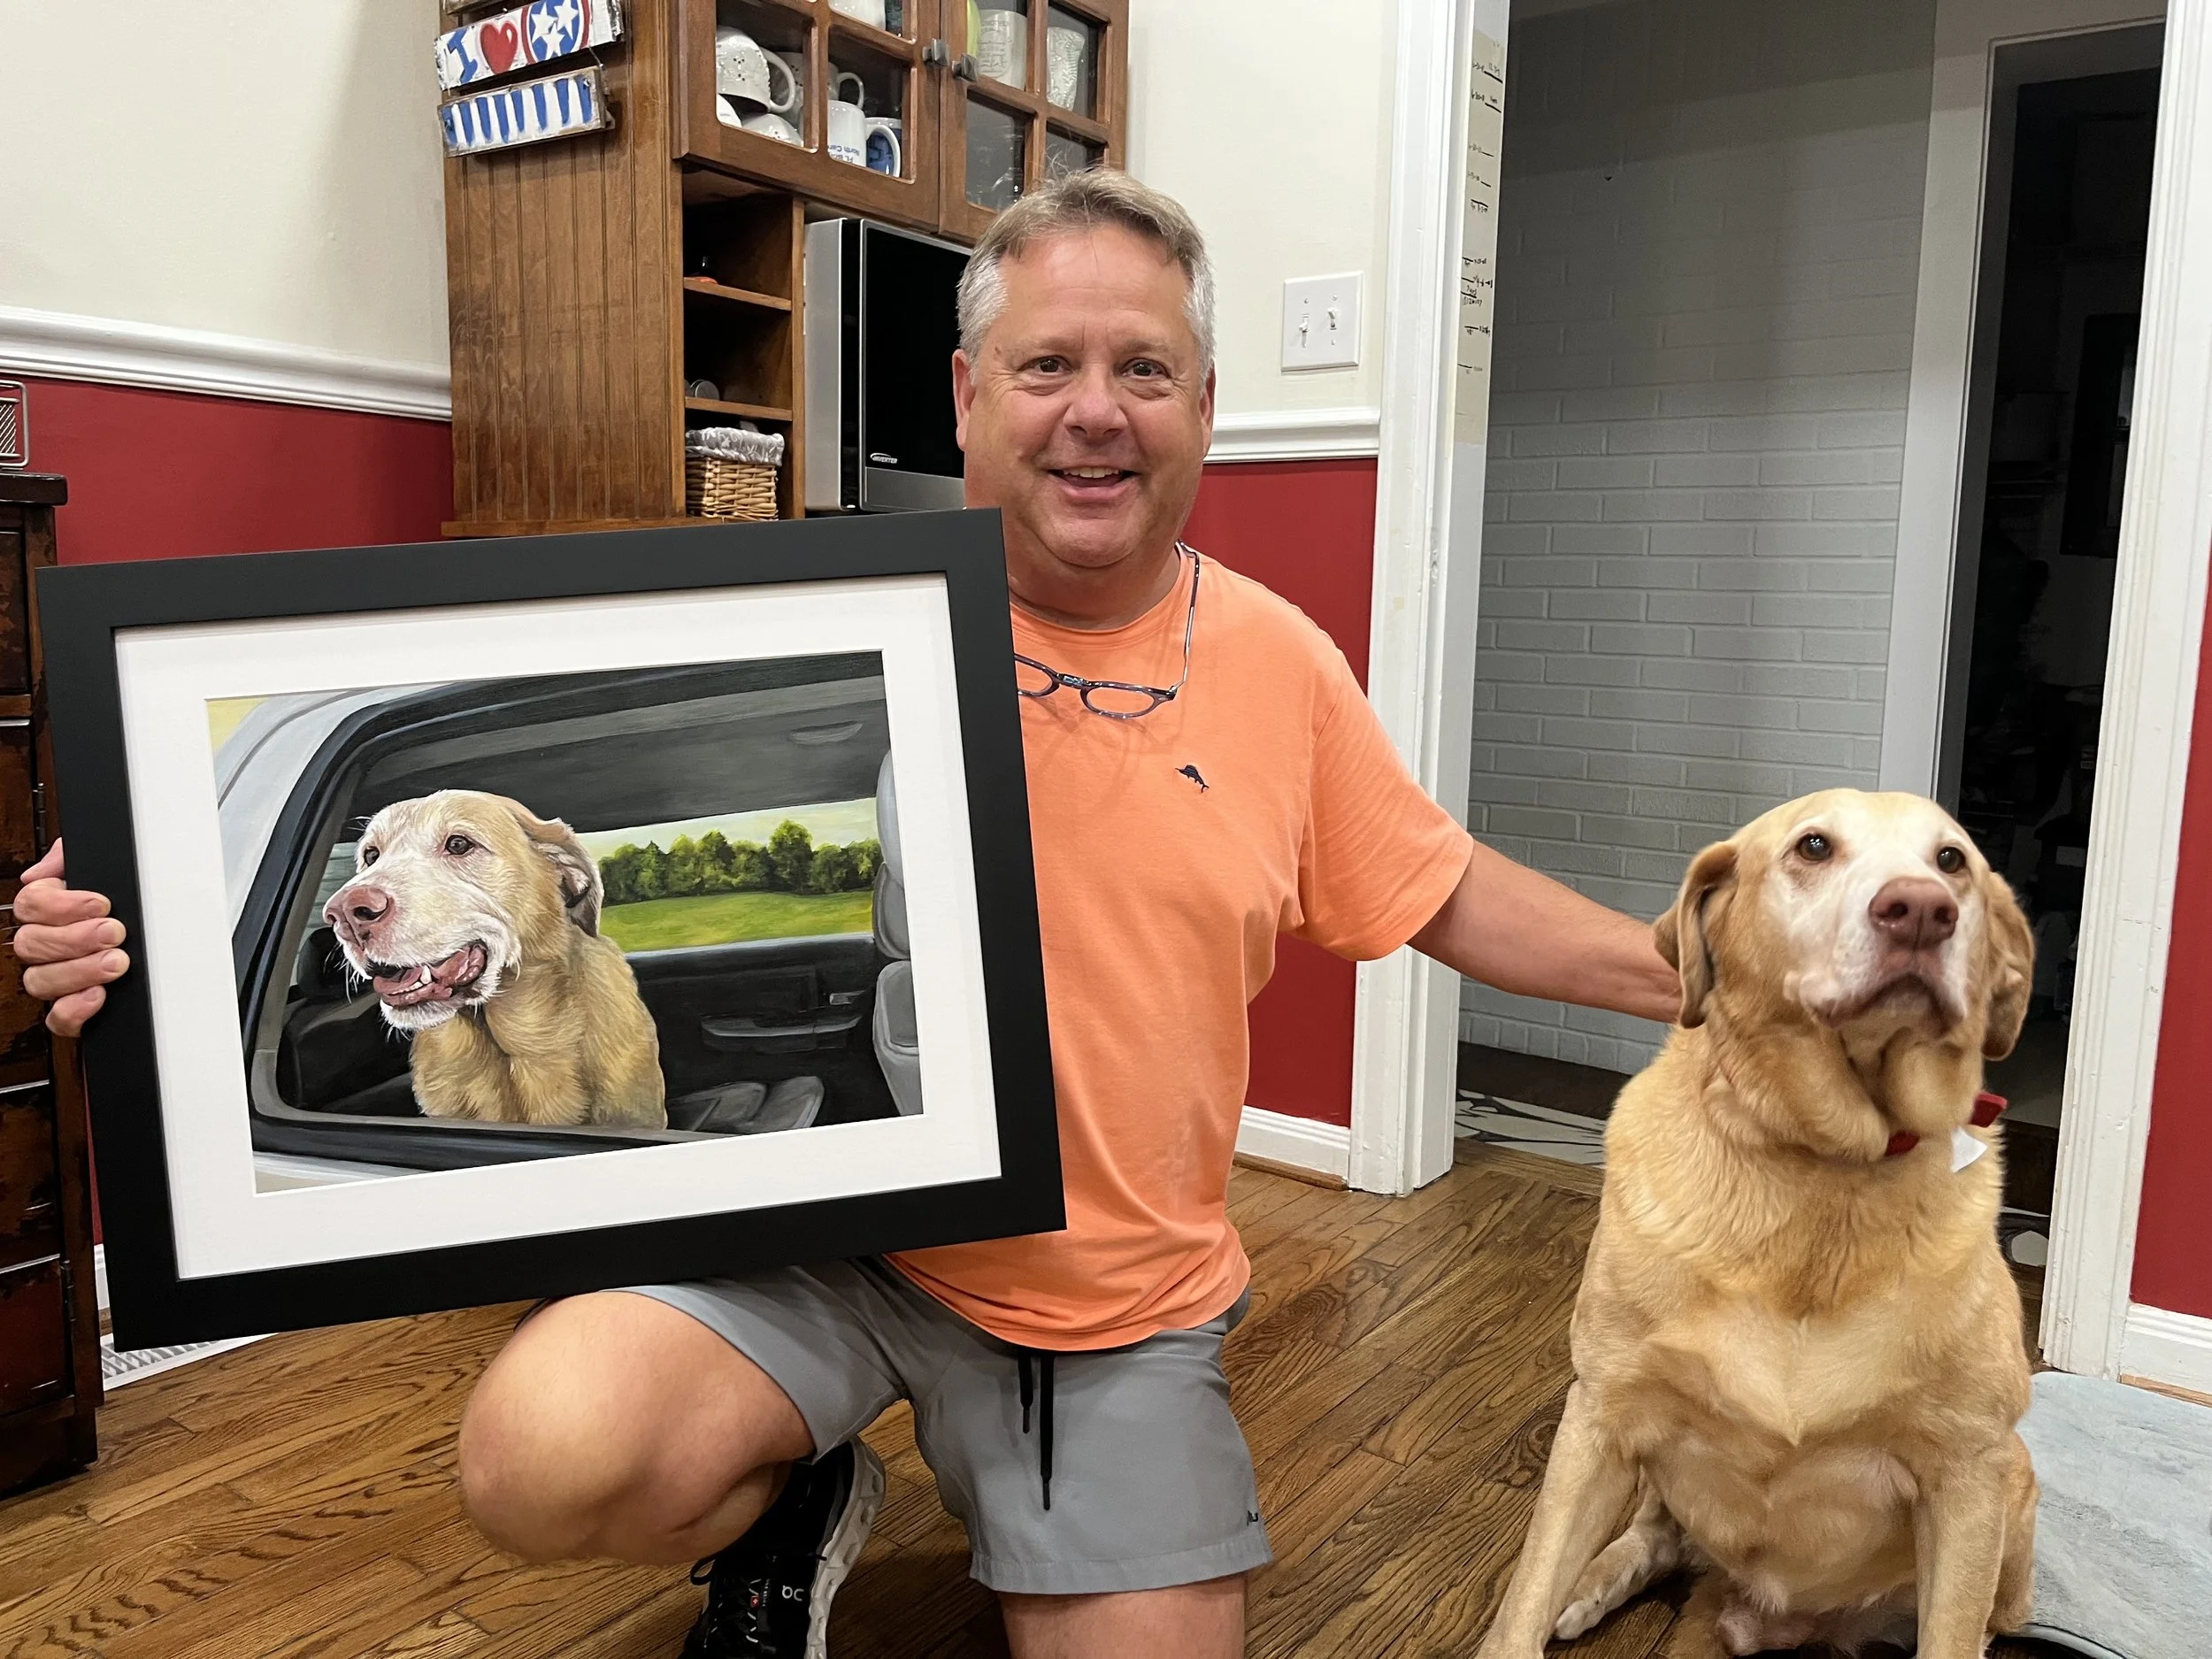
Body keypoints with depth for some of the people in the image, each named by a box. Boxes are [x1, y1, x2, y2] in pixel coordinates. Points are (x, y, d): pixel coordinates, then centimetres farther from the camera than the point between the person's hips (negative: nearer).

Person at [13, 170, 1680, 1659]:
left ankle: (997, 1492, 37)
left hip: (1125, 1299, 3)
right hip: (829, 1226, -2)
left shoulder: (1283, 667, -3)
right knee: (545, 1459, -25)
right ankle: (800, 1503, 10)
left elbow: (1444, 896, 9)